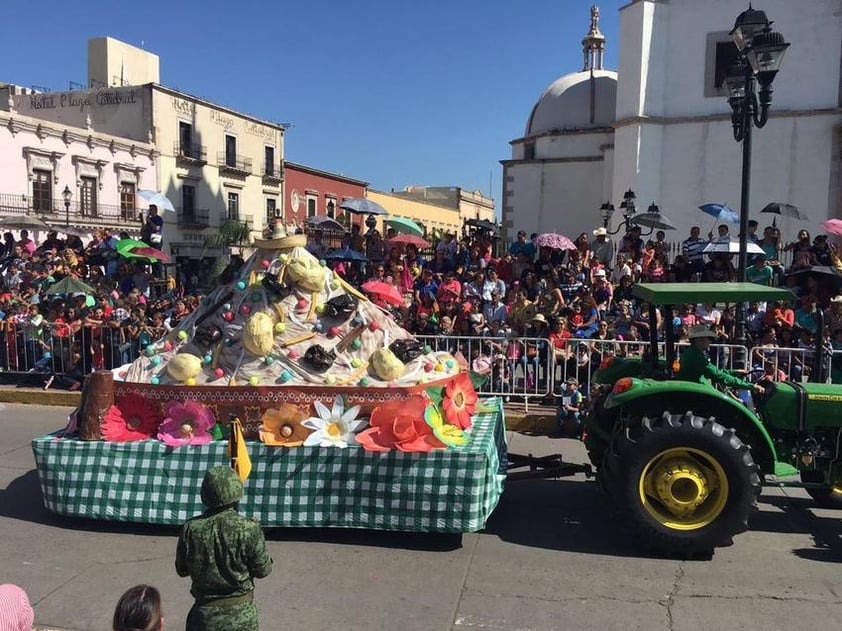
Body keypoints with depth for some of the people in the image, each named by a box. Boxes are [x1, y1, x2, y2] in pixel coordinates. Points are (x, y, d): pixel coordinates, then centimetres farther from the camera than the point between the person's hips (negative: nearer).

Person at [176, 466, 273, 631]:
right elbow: (263, 570, -9)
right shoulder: (248, 529, -21)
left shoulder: (191, 529, -13)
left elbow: (181, 570, 1)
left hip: (204, 612, 2)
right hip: (240, 614, -2)